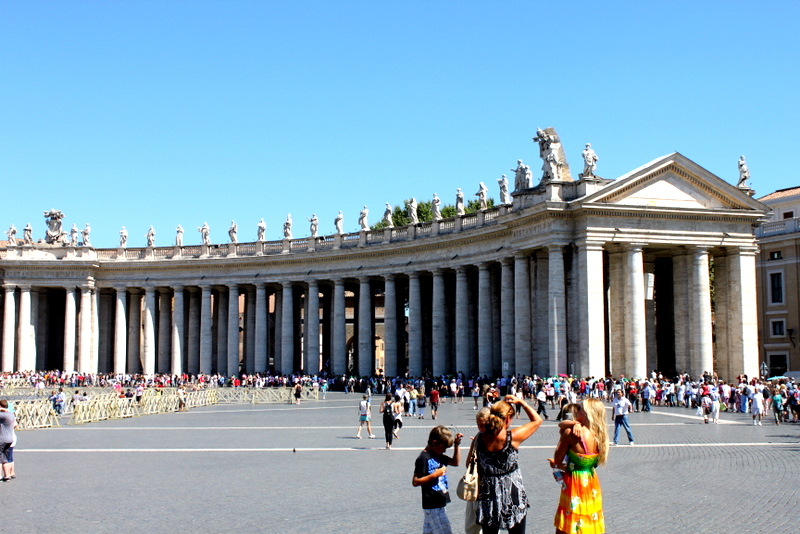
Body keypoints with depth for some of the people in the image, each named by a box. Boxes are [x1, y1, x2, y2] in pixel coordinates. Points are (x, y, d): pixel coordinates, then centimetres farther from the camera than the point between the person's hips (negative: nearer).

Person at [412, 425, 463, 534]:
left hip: (439, 503, 9)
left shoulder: (439, 456, 11)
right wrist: (434, 475, -22)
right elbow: (415, 482, -17)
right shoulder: (423, 458, -15)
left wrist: (456, 445, 10)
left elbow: (455, 462, 23)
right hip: (432, 505, -9)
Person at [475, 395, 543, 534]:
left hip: (488, 495, 3)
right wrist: (521, 402, 2)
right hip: (512, 495, -3)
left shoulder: (481, 438, -6)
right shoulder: (513, 437, -17)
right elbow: (537, 420, -3)